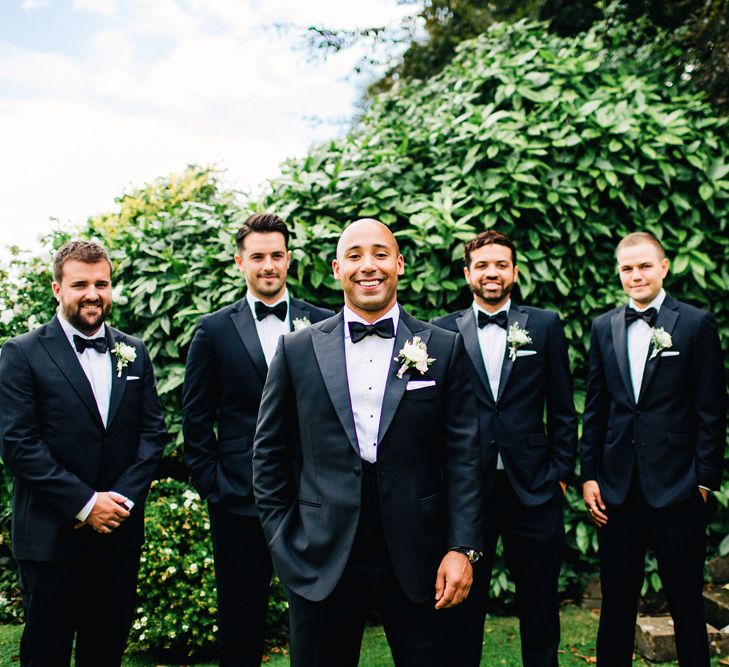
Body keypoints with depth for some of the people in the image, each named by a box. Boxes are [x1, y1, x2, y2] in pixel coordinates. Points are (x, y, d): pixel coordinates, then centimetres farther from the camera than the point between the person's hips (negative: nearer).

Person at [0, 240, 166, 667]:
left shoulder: (134, 353, 9)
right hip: (51, 535, -3)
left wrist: (124, 498, -8)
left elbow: (153, 431, 6)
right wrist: (85, 503, -15)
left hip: (120, 531, 4)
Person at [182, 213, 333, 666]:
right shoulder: (214, 330, 3)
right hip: (240, 499, 0)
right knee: (241, 617, 12)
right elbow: (196, 418, 4)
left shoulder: (323, 325, 3)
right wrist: (210, 484, -1)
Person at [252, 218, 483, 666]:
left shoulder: (444, 348, 2)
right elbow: (270, 452, 8)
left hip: (418, 562, 0)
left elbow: (463, 455, 0)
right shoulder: (298, 351, 3)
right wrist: (282, 539, 3)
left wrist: (462, 548, -5)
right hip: (321, 562, 1)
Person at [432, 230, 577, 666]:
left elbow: (562, 410, 6)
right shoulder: (444, 331, 3)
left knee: (540, 605, 13)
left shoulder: (546, 326, 5)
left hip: (533, 488, 1)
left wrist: (562, 473, 2)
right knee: (463, 602, 11)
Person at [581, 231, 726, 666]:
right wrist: (589, 474, 6)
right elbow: (595, 409, 10)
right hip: (618, 488, 3)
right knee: (617, 601, 13)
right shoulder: (604, 328, 9)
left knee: (686, 599, 8)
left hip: (676, 487, -3)